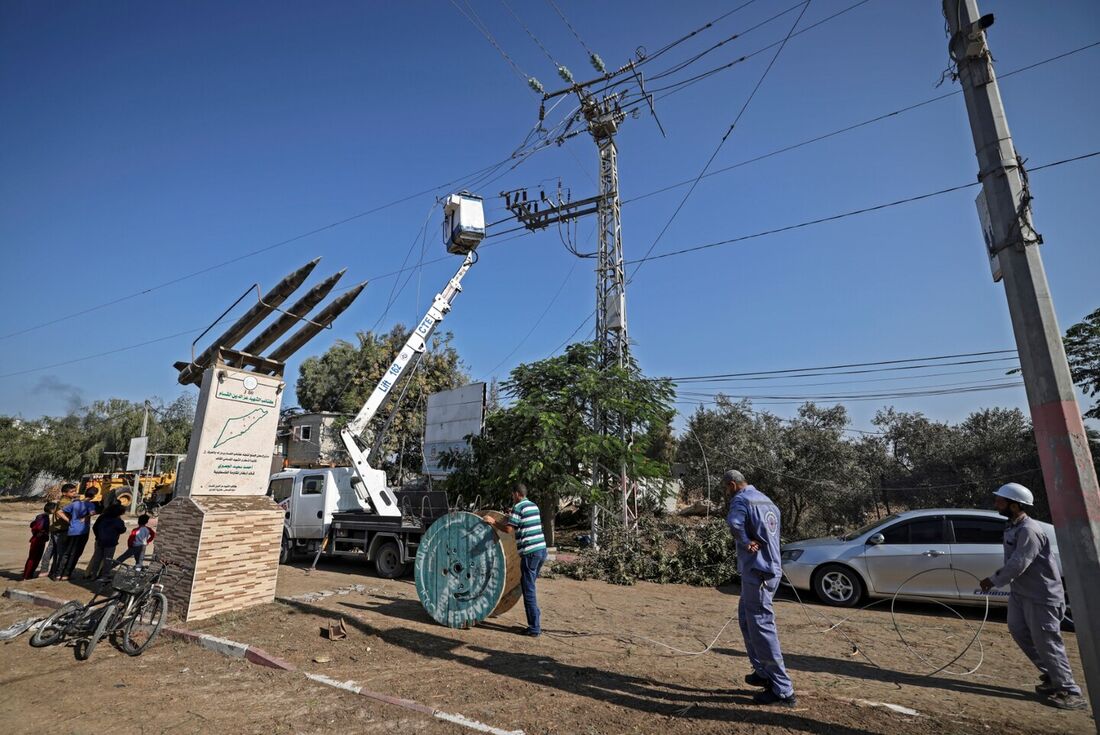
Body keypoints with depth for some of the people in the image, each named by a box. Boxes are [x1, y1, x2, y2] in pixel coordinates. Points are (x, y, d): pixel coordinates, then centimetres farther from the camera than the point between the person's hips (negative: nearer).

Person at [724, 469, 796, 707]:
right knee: (746, 618, 22)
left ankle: (783, 690, 3)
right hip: (771, 569, 10)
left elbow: (734, 522, -34)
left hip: (756, 572, -10)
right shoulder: (766, 500, 13)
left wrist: (746, 543, -18)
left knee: (762, 627, -3)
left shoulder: (742, 500, -15)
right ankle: (763, 671, 30)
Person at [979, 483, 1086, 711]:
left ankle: (1069, 692, 12)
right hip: (1020, 591, 9)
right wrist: (996, 576, 2)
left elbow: (1018, 564, -25)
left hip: (1041, 595, -9)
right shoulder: (1012, 527, 5)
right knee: (1018, 630, 12)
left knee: (1046, 641, -2)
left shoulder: (1029, 530, -25)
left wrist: (994, 581, -15)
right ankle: (1050, 675, 28)